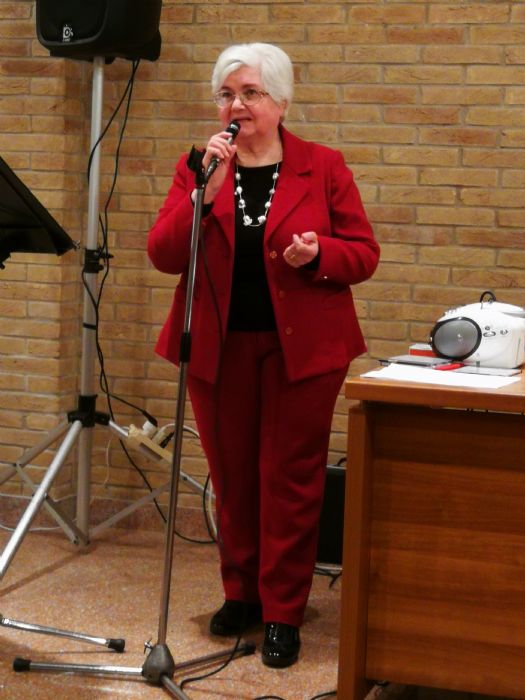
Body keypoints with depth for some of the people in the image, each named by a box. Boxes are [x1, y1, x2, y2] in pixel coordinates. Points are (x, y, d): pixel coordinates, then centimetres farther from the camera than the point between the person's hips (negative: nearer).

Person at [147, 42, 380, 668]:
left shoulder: (323, 168, 0)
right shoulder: (196, 169, 4)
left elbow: (364, 255, 2)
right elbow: (162, 255, -7)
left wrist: (318, 253, -19)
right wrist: (205, 191, -18)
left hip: (301, 349, -2)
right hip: (219, 348, 2)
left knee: (290, 480, 1)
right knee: (232, 477, 10)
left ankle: (283, 612, 11)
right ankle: (241, 593, 27)